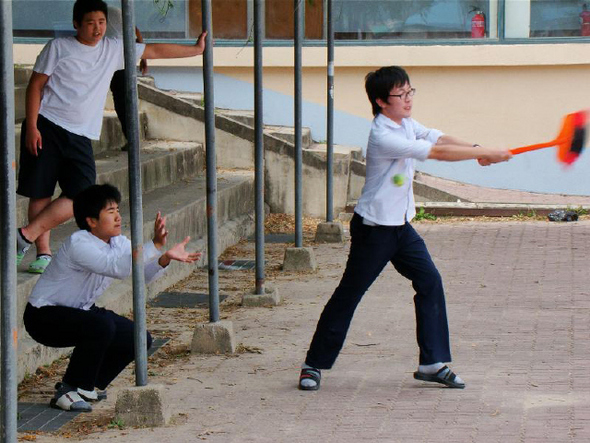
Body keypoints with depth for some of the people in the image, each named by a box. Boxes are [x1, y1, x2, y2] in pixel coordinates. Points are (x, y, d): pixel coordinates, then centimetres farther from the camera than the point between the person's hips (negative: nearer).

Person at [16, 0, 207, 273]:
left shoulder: (113, 50, 10)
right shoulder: (58, 48, 0)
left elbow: (154, 51, 17)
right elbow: (35, 86, 0)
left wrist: (196, 49, 20)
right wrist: (31, 127, -8)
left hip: (79, 136, 3)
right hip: (45, 127, -3)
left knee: (80, 195, -12)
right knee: (39, 192, -3)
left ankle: (27, 235, -8)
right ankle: (43, 252, 6)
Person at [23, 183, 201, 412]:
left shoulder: (118, 243, 1)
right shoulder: (79, 244, -27)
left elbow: (143, 274, -9)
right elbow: (116, 267, -41)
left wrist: (164, 259, -30)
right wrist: (155, 244, -47)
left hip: (79, 311, 9)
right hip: (43, 316, -9)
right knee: (101, 326, -35)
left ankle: (85, 385, 16)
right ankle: (68, 391, -18)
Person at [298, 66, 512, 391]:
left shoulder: (406, 124, 6)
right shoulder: (383, 137, -24)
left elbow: (439, 138, -2)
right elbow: (437, 152, -26)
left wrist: (477, 150, -21)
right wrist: (486, 154, -22)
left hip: (400, 226, 9)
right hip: (373, 229, -9)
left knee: (430, 282, 1)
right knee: (349, 294, -1)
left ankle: (433, 363, 6)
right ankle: (314, 365, 9)